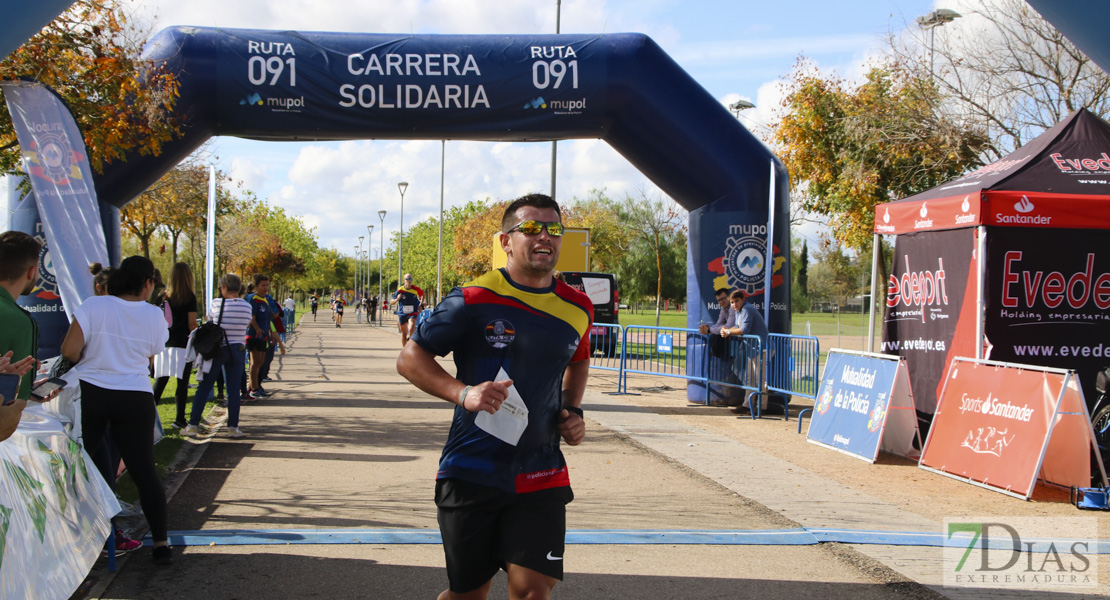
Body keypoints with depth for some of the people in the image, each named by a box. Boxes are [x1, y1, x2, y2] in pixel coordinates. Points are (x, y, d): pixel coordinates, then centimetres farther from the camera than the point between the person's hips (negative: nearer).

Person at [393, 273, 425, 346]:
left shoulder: (416, 289, -5)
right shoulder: (400, 290, -5)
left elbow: (423, 294, 17)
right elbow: (392, 302, 3)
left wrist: (421, 304, 6)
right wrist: (397, 299, -19)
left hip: (412, 313, -1)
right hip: (402, 313, 1)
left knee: (411, 329, -26)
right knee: (403, 333, 9)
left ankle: (410, 338, 4)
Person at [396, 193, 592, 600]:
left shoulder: (577, 308, 6)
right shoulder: (473, 300, -8)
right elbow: (410, 358, -3)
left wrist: (573, 410, 9)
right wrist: (462, 393, -19)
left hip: (541, 476, 3)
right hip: (470, 471, -2)